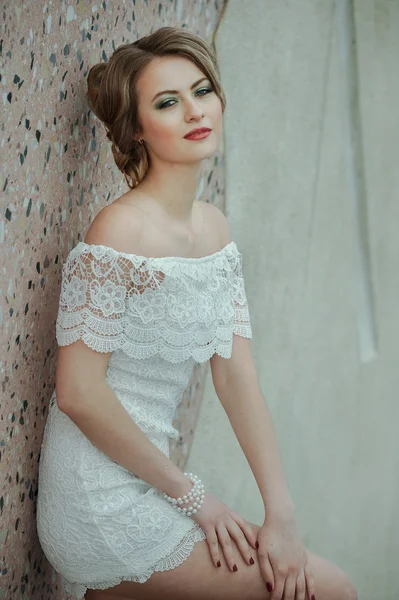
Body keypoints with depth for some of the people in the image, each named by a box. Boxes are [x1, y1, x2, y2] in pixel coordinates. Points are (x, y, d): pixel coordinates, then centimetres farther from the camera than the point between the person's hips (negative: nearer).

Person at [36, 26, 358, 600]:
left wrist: (281, 511, -6)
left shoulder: (215, 228, 6)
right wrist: (191, 494, -13)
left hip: (141, 481, 7)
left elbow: (237, 375, 2)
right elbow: (79, 393, -20)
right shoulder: (120, 230, -19)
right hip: (102, 502, -7)